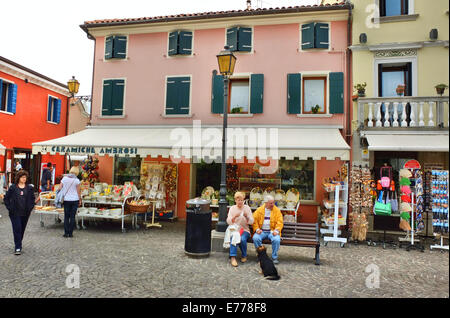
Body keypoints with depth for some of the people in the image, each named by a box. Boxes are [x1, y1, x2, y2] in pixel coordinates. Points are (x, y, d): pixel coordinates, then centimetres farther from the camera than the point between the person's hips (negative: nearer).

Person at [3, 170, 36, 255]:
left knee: (22, 229, 12)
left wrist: (30, 208, -1)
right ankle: (17, 248, -4)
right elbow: (6, 198, 4)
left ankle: (18, 244, 31)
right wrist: (9, 208, -5)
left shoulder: (29, 188, 5)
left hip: (25, 213, 3)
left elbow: (33, 199, 10)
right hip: (15, 213, -2)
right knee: (17, 229, -7)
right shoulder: (13, 187, 0)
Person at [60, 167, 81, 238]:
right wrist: (79, 200, 9)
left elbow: (60, 189, 2)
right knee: (72, 217, 3)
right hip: (75, 200, -1)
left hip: (66, 200, 2)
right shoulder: (76, 180, -6)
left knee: (66, 216, 8)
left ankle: (66, 233, 8)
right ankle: (70, 233, 5)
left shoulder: (64, 178, 0)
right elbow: (78, 192, -2)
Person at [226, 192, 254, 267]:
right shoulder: (232, 208, 6)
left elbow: (251, 222, 0)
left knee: (242, 239, -31)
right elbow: (228, 222, -2)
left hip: (244, 230, 0)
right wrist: (235, 216, -20)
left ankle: (244, 256, -7)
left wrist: (246, 216, -19)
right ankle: (233, 257, -32)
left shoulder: (247, 208, 5)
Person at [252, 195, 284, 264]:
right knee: (255, 238, -29)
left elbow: (280, 222, 1)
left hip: (272, 231, -1)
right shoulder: (259, 210, 6)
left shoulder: (277, 210, 5)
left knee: (276, 239, -32)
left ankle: (274, 257, -10)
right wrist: (257, 229, -10)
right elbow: (254, 220, 5)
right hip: (262, 231, 1)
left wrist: (276, 230, -15)